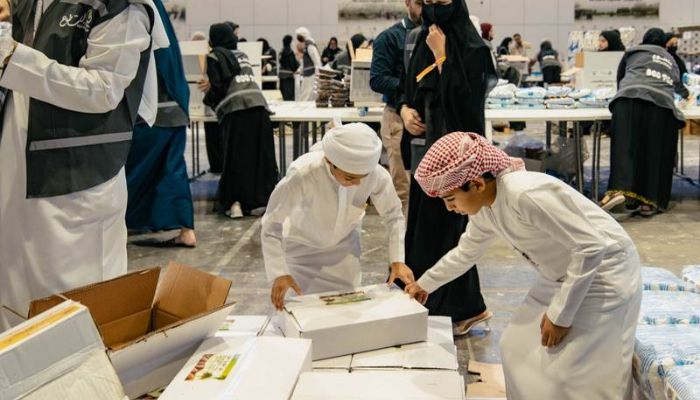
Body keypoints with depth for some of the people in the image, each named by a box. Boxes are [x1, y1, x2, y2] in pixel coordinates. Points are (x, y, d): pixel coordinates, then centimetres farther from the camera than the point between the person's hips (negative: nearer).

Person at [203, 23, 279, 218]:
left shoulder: (215, 56, 10)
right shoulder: (242, 55, 27)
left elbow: (218, 86, 0)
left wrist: (208, 100, 20)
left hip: (235, 107, -5)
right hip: (258, 103, 5)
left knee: (236, 157, -1)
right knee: (260, 154, 4)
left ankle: (235, 202, -5)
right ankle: (259, 201, 5)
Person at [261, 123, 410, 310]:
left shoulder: (377, 175, -30)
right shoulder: (302, 174, -39)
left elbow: (394, 216, -12)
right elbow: (271, 226, -29)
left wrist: (397, 260, -21)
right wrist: (279, 274, -39)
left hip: (344, 246, 3)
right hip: (302, 246, -2)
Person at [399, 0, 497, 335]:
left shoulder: (473, 49, -10)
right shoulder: (422, 43, 11)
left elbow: (463, 97, -22)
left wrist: (441, 55, -19)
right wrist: (405, 109, -4)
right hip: (425, 148, 8)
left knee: (443, 228, -3)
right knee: (422, 226, 11)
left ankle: (459, 310, 12)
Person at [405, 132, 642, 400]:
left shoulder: (525, 194, -31)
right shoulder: (484, 209, -1)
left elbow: (591, 247, -29)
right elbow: (466, 252, 20)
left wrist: (560, 314, -23)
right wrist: (425, 283, 30)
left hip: (604, 274, -9)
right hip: (564, 275, 9)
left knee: (568, 374, -11)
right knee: (518, 348, 13)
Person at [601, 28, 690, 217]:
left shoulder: (633, 51, 26)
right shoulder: (670, 60, 36)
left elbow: (620, 77, 35)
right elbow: (678, 84, 55)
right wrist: (685, 94, 77)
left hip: (632, 96, -3)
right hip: (662, 102, 3)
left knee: (625, 145, -13)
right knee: (656, 152, 5)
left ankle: (619, 190, -33)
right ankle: (649, 201, 0)